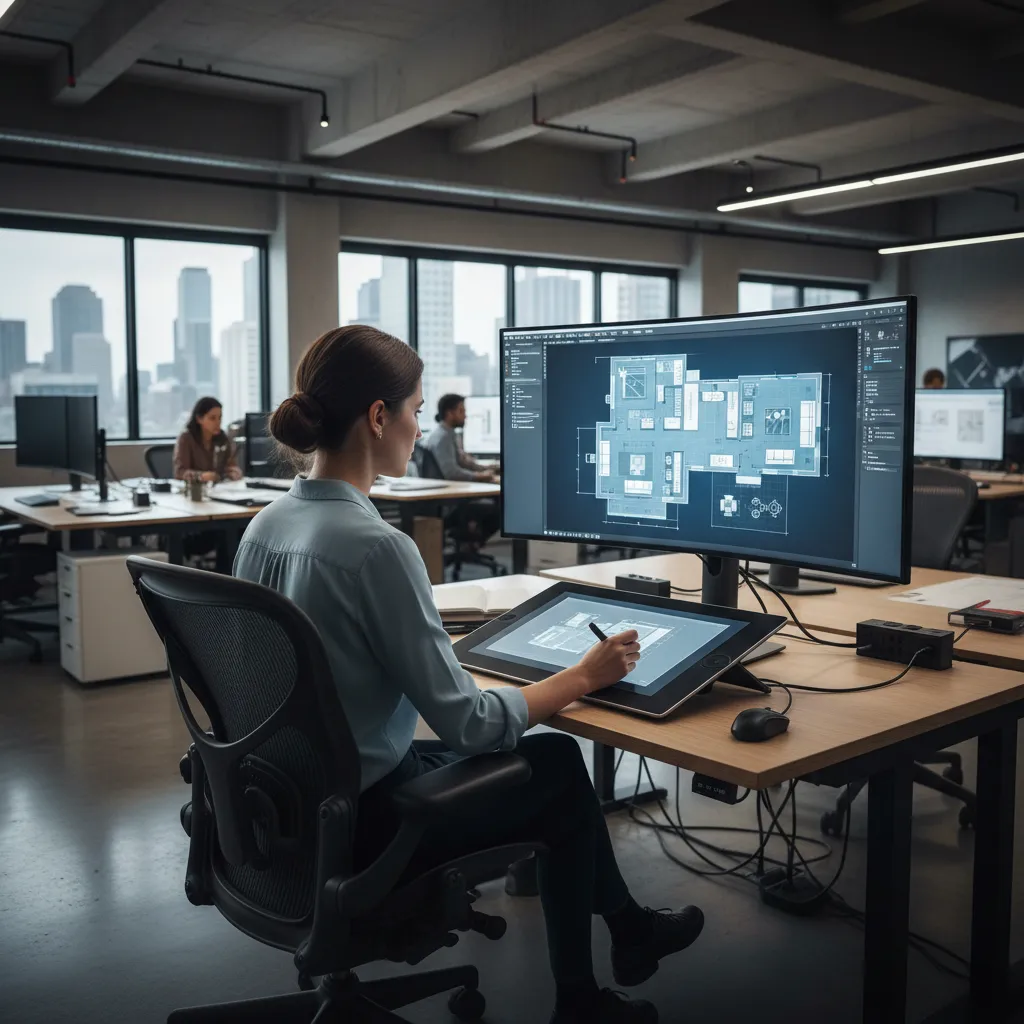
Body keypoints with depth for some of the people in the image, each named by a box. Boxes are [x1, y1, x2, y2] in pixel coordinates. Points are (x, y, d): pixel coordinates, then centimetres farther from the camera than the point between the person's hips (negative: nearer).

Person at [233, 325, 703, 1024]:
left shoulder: (266, 525, -1)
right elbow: (466, 724, -22)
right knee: (560, 766, 15)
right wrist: (585, 676, -10)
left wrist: (428, 638, 17)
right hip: (361, 822, -8)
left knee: (551, 756, 21)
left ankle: (627, 925, 41)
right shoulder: (375, 546, -27)